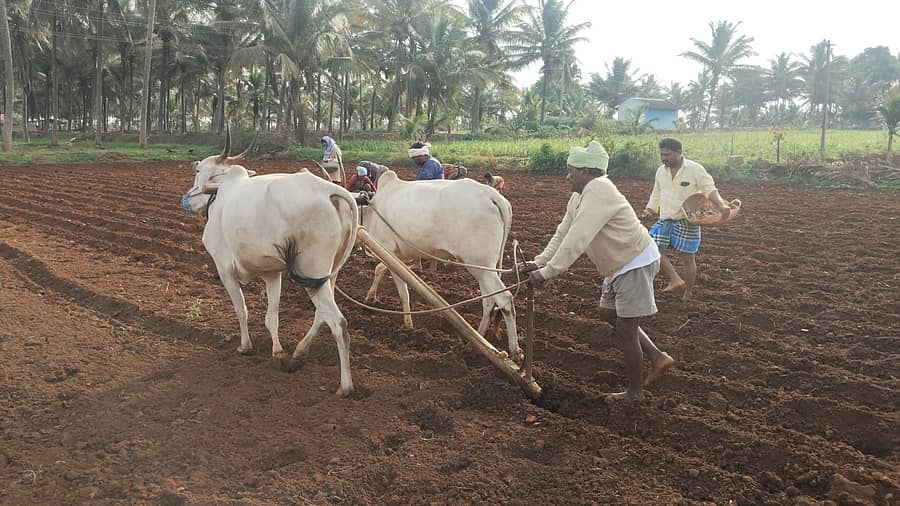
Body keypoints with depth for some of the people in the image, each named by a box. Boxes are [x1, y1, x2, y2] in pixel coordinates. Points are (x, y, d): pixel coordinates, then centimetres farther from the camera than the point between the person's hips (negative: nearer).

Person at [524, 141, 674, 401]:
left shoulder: (598, 191, -27)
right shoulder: (579, 197, 5)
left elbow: (576, 240, -33)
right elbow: (562, 234, 9)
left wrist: (547, 273, -31)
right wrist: (539, 262, 0)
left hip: (636, 262, -10)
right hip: (619, 264, 10)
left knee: (626, 329, -1)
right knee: (609, 314, 20)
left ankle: (635, 392, 15)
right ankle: (658, 358, 26)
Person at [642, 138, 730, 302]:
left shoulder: (695, 169, -10)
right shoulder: (661, 171, 6)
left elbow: (710, 190, -8)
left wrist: (721, 205, -24)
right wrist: (650, 211, 6)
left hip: (687, 221, -5)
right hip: (665, 220, 5)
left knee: (687, 257, 3)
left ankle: (687, 294, 17)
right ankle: (676, 280, -7)